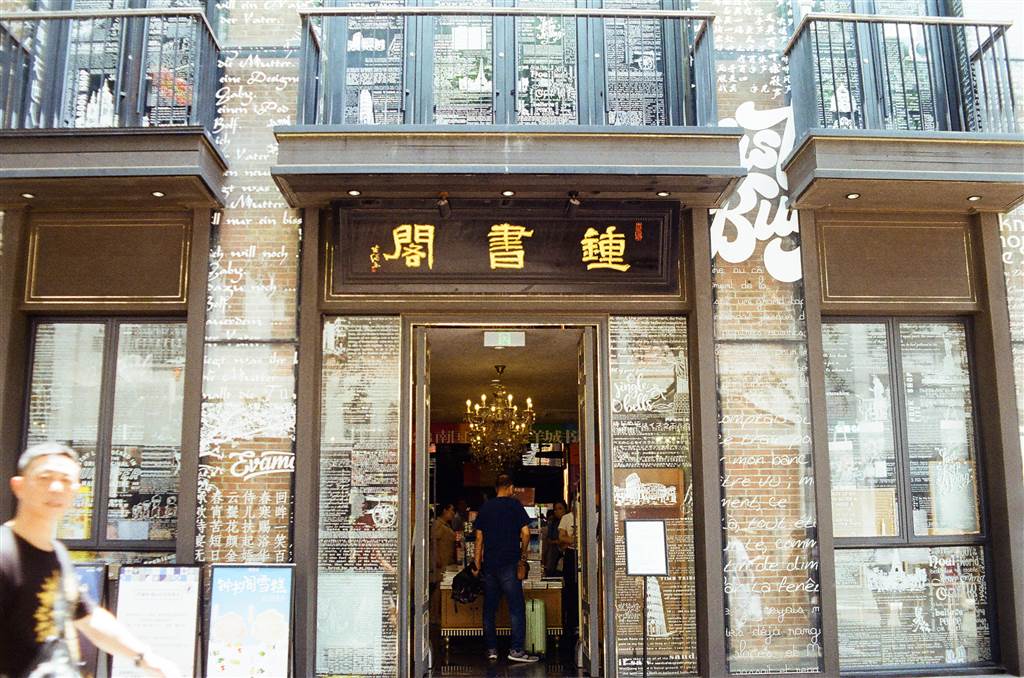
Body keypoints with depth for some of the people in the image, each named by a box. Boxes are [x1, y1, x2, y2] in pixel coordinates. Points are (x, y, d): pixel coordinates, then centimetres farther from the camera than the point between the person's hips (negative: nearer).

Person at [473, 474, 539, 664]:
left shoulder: (485, 507, 11)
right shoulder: (514, 504, -2)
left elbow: (479, 538, 11)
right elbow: (525, 533, -8)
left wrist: (477, 565, 15)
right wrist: (523, 554, 7)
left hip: (488, 564, 5)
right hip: (508, 563, -5)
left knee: (489, 608, 10)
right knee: (516, 607, -3)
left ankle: (491, 649, 13)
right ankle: (516, 649, -8)